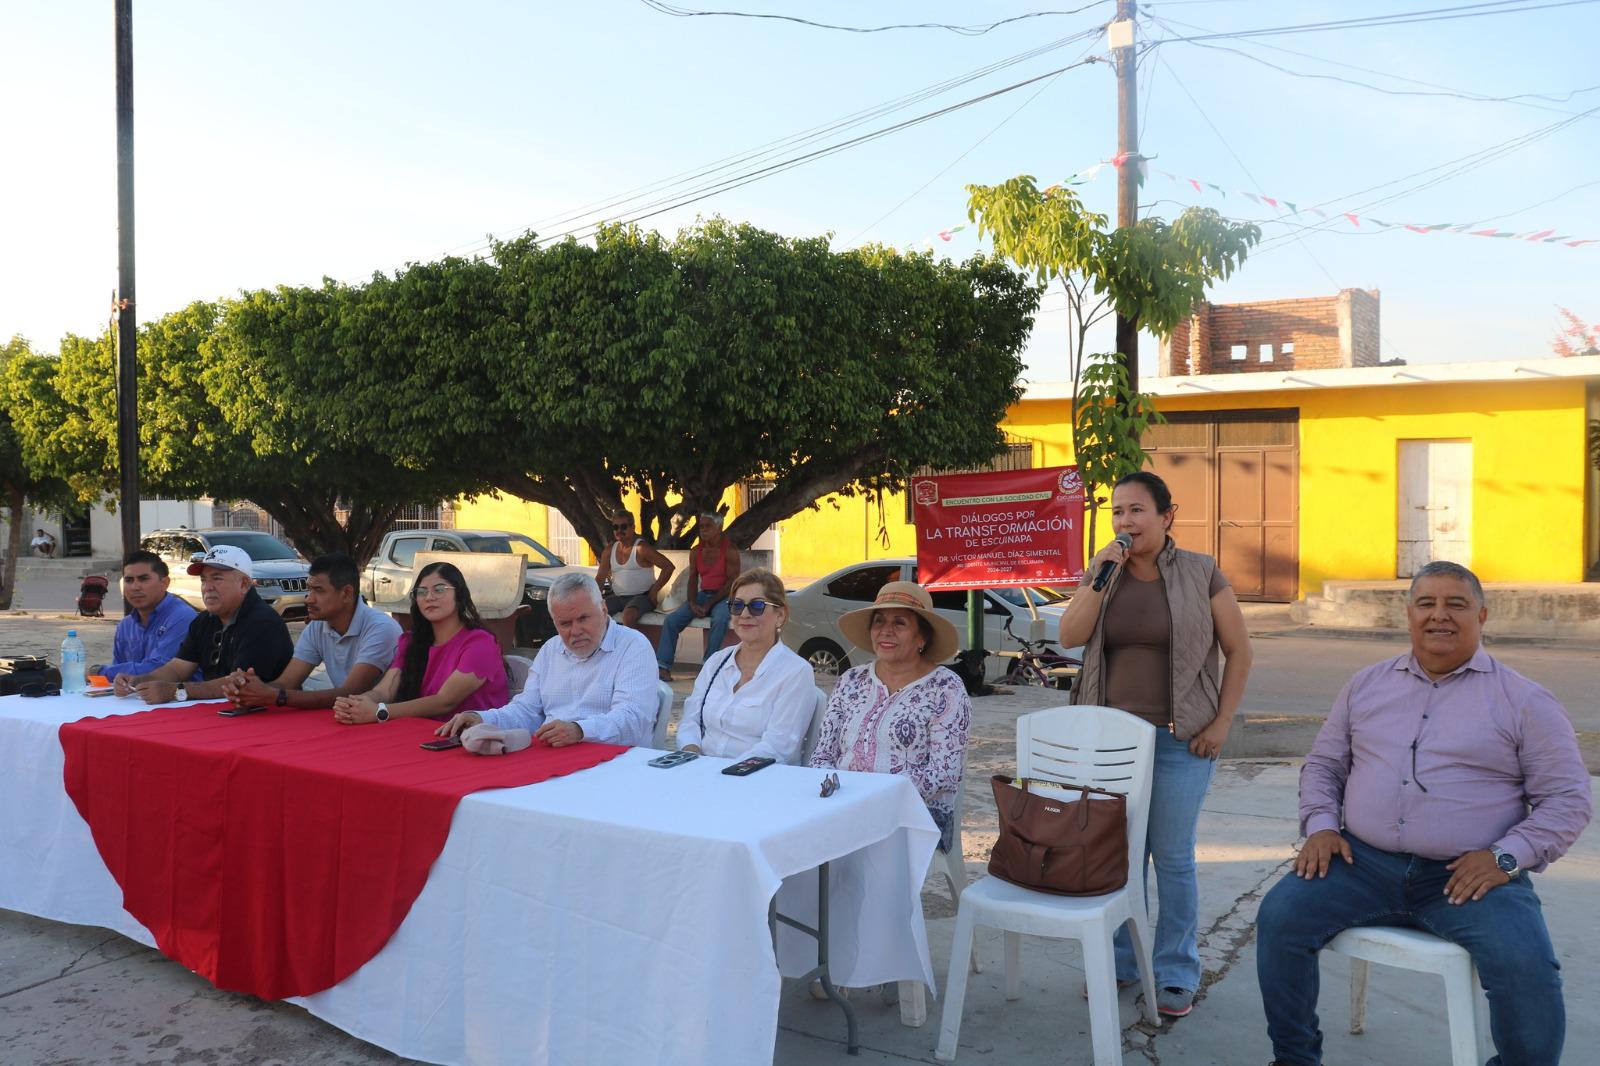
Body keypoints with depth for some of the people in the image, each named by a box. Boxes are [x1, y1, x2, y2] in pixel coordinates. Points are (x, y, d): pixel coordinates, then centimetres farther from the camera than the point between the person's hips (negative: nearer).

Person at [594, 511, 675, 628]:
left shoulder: (641, 548, -8)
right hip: (617, 597, 6)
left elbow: (669, 566, -13)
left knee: (628, 615, -36)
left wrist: (654, 591, -12)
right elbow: (600, 578, 14)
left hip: (642, 596, -6)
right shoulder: (609, 551, 11)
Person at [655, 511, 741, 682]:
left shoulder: (730, 550, -6)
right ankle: (663, 667, -22)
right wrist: (692, 603, -11)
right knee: (671, 620, -16)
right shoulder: (696, 551, 10)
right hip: (702, 595, 5)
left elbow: (732, 582, -12)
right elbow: (693, 579, 8)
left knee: (720, 619, -38)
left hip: (723, 596, -5)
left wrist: (709, 604, -18)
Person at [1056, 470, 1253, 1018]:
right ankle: (1118, 961, 26)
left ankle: (1177, 975, 18)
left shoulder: (1201, 573, -2)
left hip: (1180, 740, -3)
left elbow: (1240, 649, 1)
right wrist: (1099, 576, -14)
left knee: (1172, 858, 4)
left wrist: (1221, 722, -4)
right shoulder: (1101, 573, 7)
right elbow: (1069, 636, -6)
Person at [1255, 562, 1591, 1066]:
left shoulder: (1524, 701, 4)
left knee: (1527, 968, -27)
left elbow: (1568, 799, 2)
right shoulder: (1367, 685, 13)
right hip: (1364, 863, 3)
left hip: (1470, 876, -2)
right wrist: (1320, 825, 0)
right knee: (1280, 917, -18)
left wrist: (1506, 857, -12)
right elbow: (1323, 764, 18)